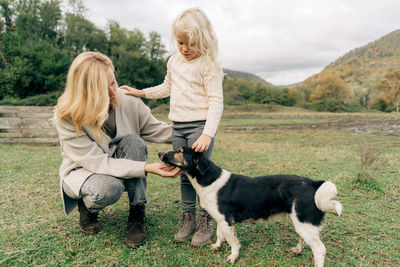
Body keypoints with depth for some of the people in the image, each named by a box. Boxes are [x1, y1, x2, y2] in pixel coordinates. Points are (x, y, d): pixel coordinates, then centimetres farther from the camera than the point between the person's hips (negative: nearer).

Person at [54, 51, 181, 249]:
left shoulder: (129, 104, -17)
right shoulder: (67, 119, -26)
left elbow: (157, 130, -8)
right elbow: (98, 162, -30)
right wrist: (146, 168, -38)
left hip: (121, 169, 4)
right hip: (82, 171, -3)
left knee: (133, 141, -29)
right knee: (109, 188, -38)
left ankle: (137, 216, -18)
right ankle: (87, 208, 1)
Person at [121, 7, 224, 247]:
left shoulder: (209, 65, -9)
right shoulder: (174, 61, 12)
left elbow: (216, 101, -15)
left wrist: (207, 133, -24)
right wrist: (142, 93, 20)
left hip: (199, 126, -6)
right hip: (178, 126, 6)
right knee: (184, 176, 10)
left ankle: (206, 223, 13)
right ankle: (188, 219, 23)